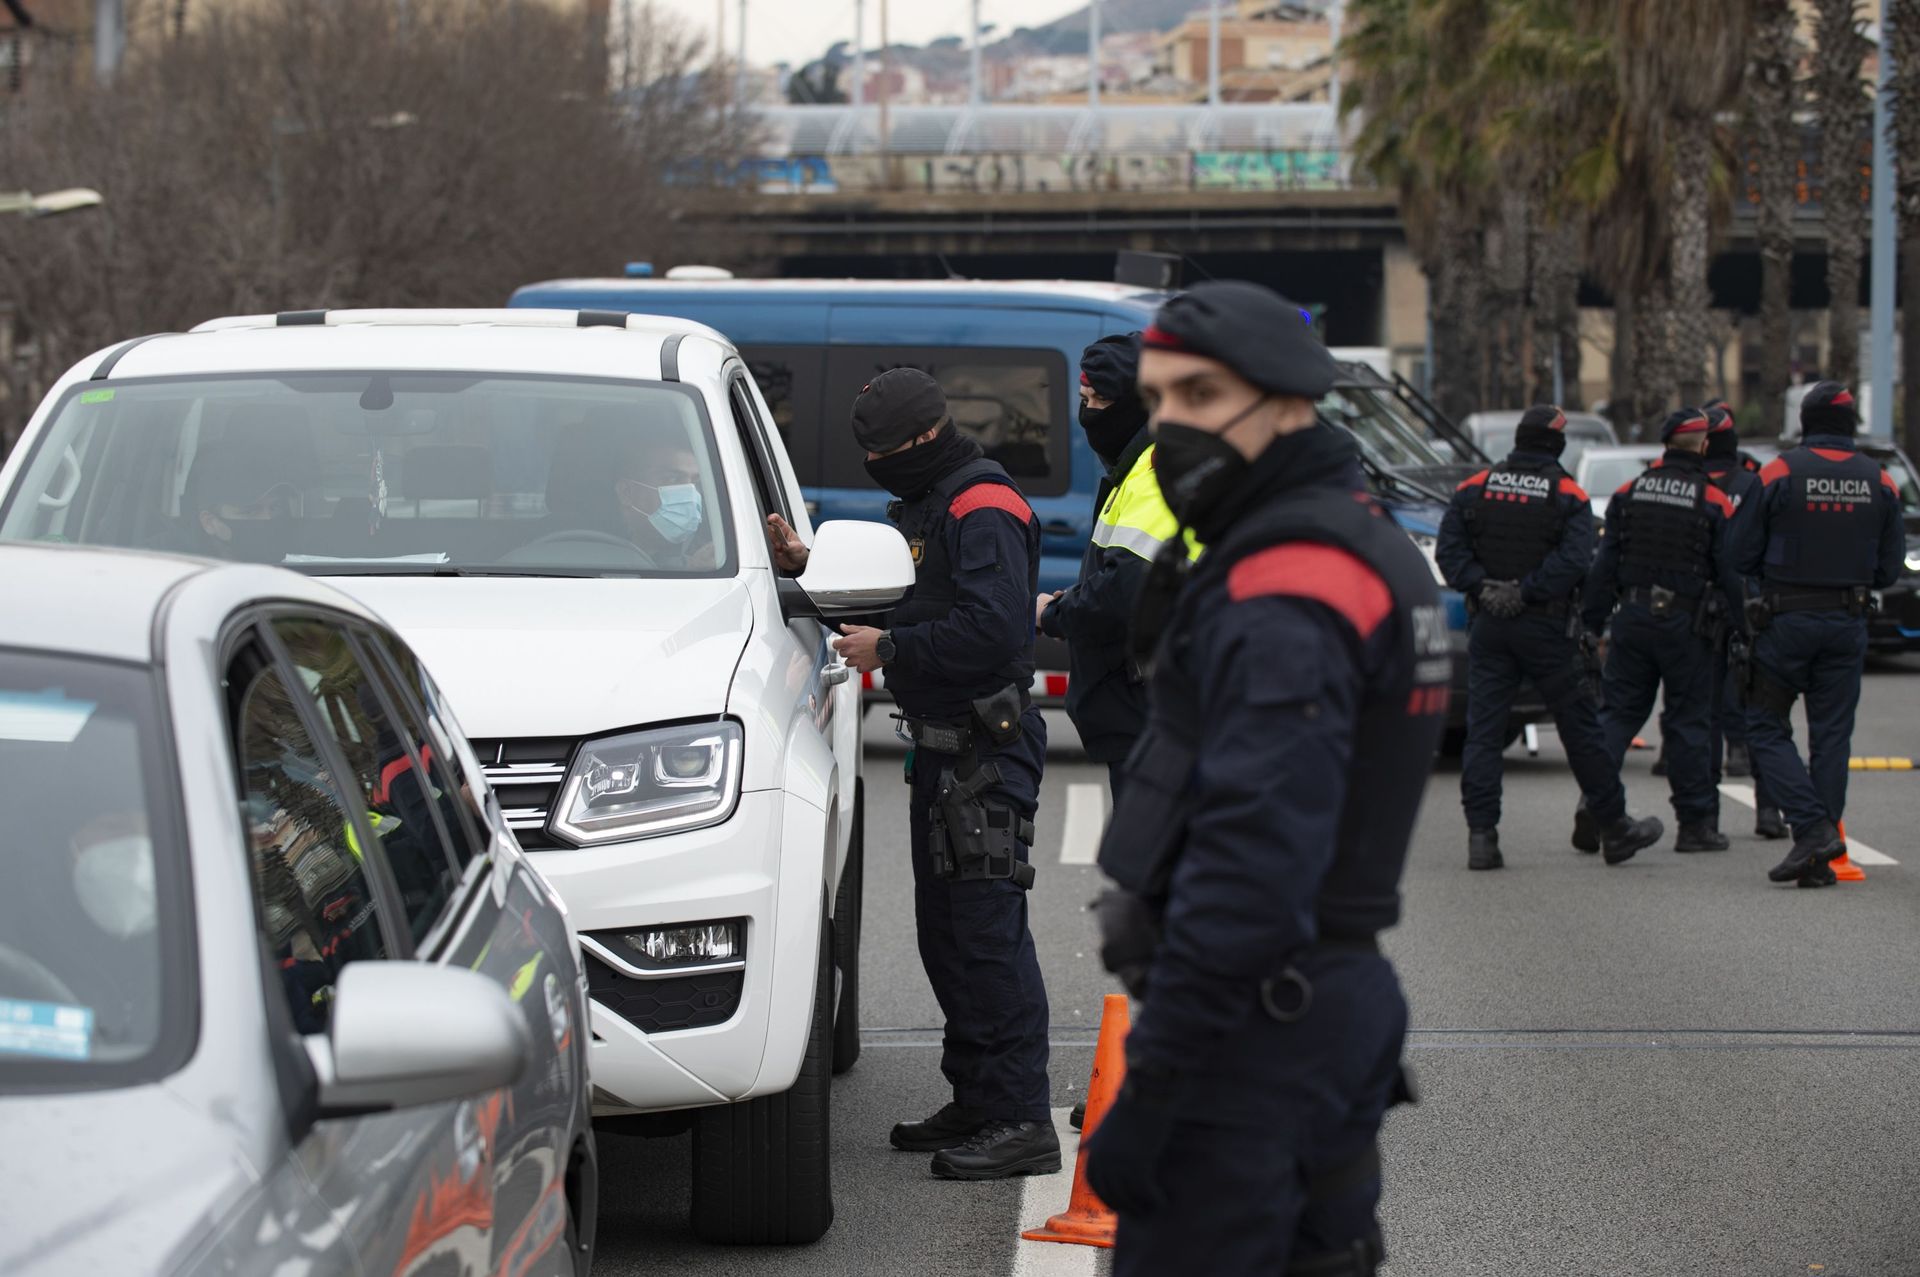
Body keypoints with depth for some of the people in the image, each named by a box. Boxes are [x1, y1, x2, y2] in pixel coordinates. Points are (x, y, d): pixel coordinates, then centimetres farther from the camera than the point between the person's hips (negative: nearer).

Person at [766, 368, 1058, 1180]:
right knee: (945, 930, 15)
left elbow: (992, 627, -26)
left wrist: (890, 651, -19)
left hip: (987, 748, -11)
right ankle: (976, 1103, 23)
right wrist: (808, 569, 10)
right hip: (942, 747, 11)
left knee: (988, 931, -12)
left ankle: (1022, 1122, -11)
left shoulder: (983, 510, -15)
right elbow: (900, 601, 22)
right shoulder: (923, 505, 19)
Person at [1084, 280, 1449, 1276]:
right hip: (1343, 995, 11)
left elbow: (1252, 865, -26)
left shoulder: (1282, 591, -19)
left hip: (1252, 1021, -11)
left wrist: (1150, 1088, -25)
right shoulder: (1365, 544, 15)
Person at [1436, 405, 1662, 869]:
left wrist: (1480, 586, -8)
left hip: (1488, 624, 2)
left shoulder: (1475, 488, 5)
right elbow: (1574, 559, -17)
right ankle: (1615, 828, 14)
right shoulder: (1568, 496, -4)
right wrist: (1526, 592, -15)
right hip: (1545, 627, -2)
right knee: (1580, 726, 6)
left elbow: (1449, 550, -3)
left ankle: (1481, 834, -5)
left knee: (1482, 730, 2)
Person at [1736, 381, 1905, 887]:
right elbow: (1890, 566, 6)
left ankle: (1812, 827, -11)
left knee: (1765, 728, 6)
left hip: (1786, 619, -3)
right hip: (1848, 623, 3)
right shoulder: (1879, 481, 1)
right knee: (1832, 735, 7)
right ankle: (1819, 859, 6)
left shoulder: (1780, 473, -8)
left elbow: (1743, 556, -5)